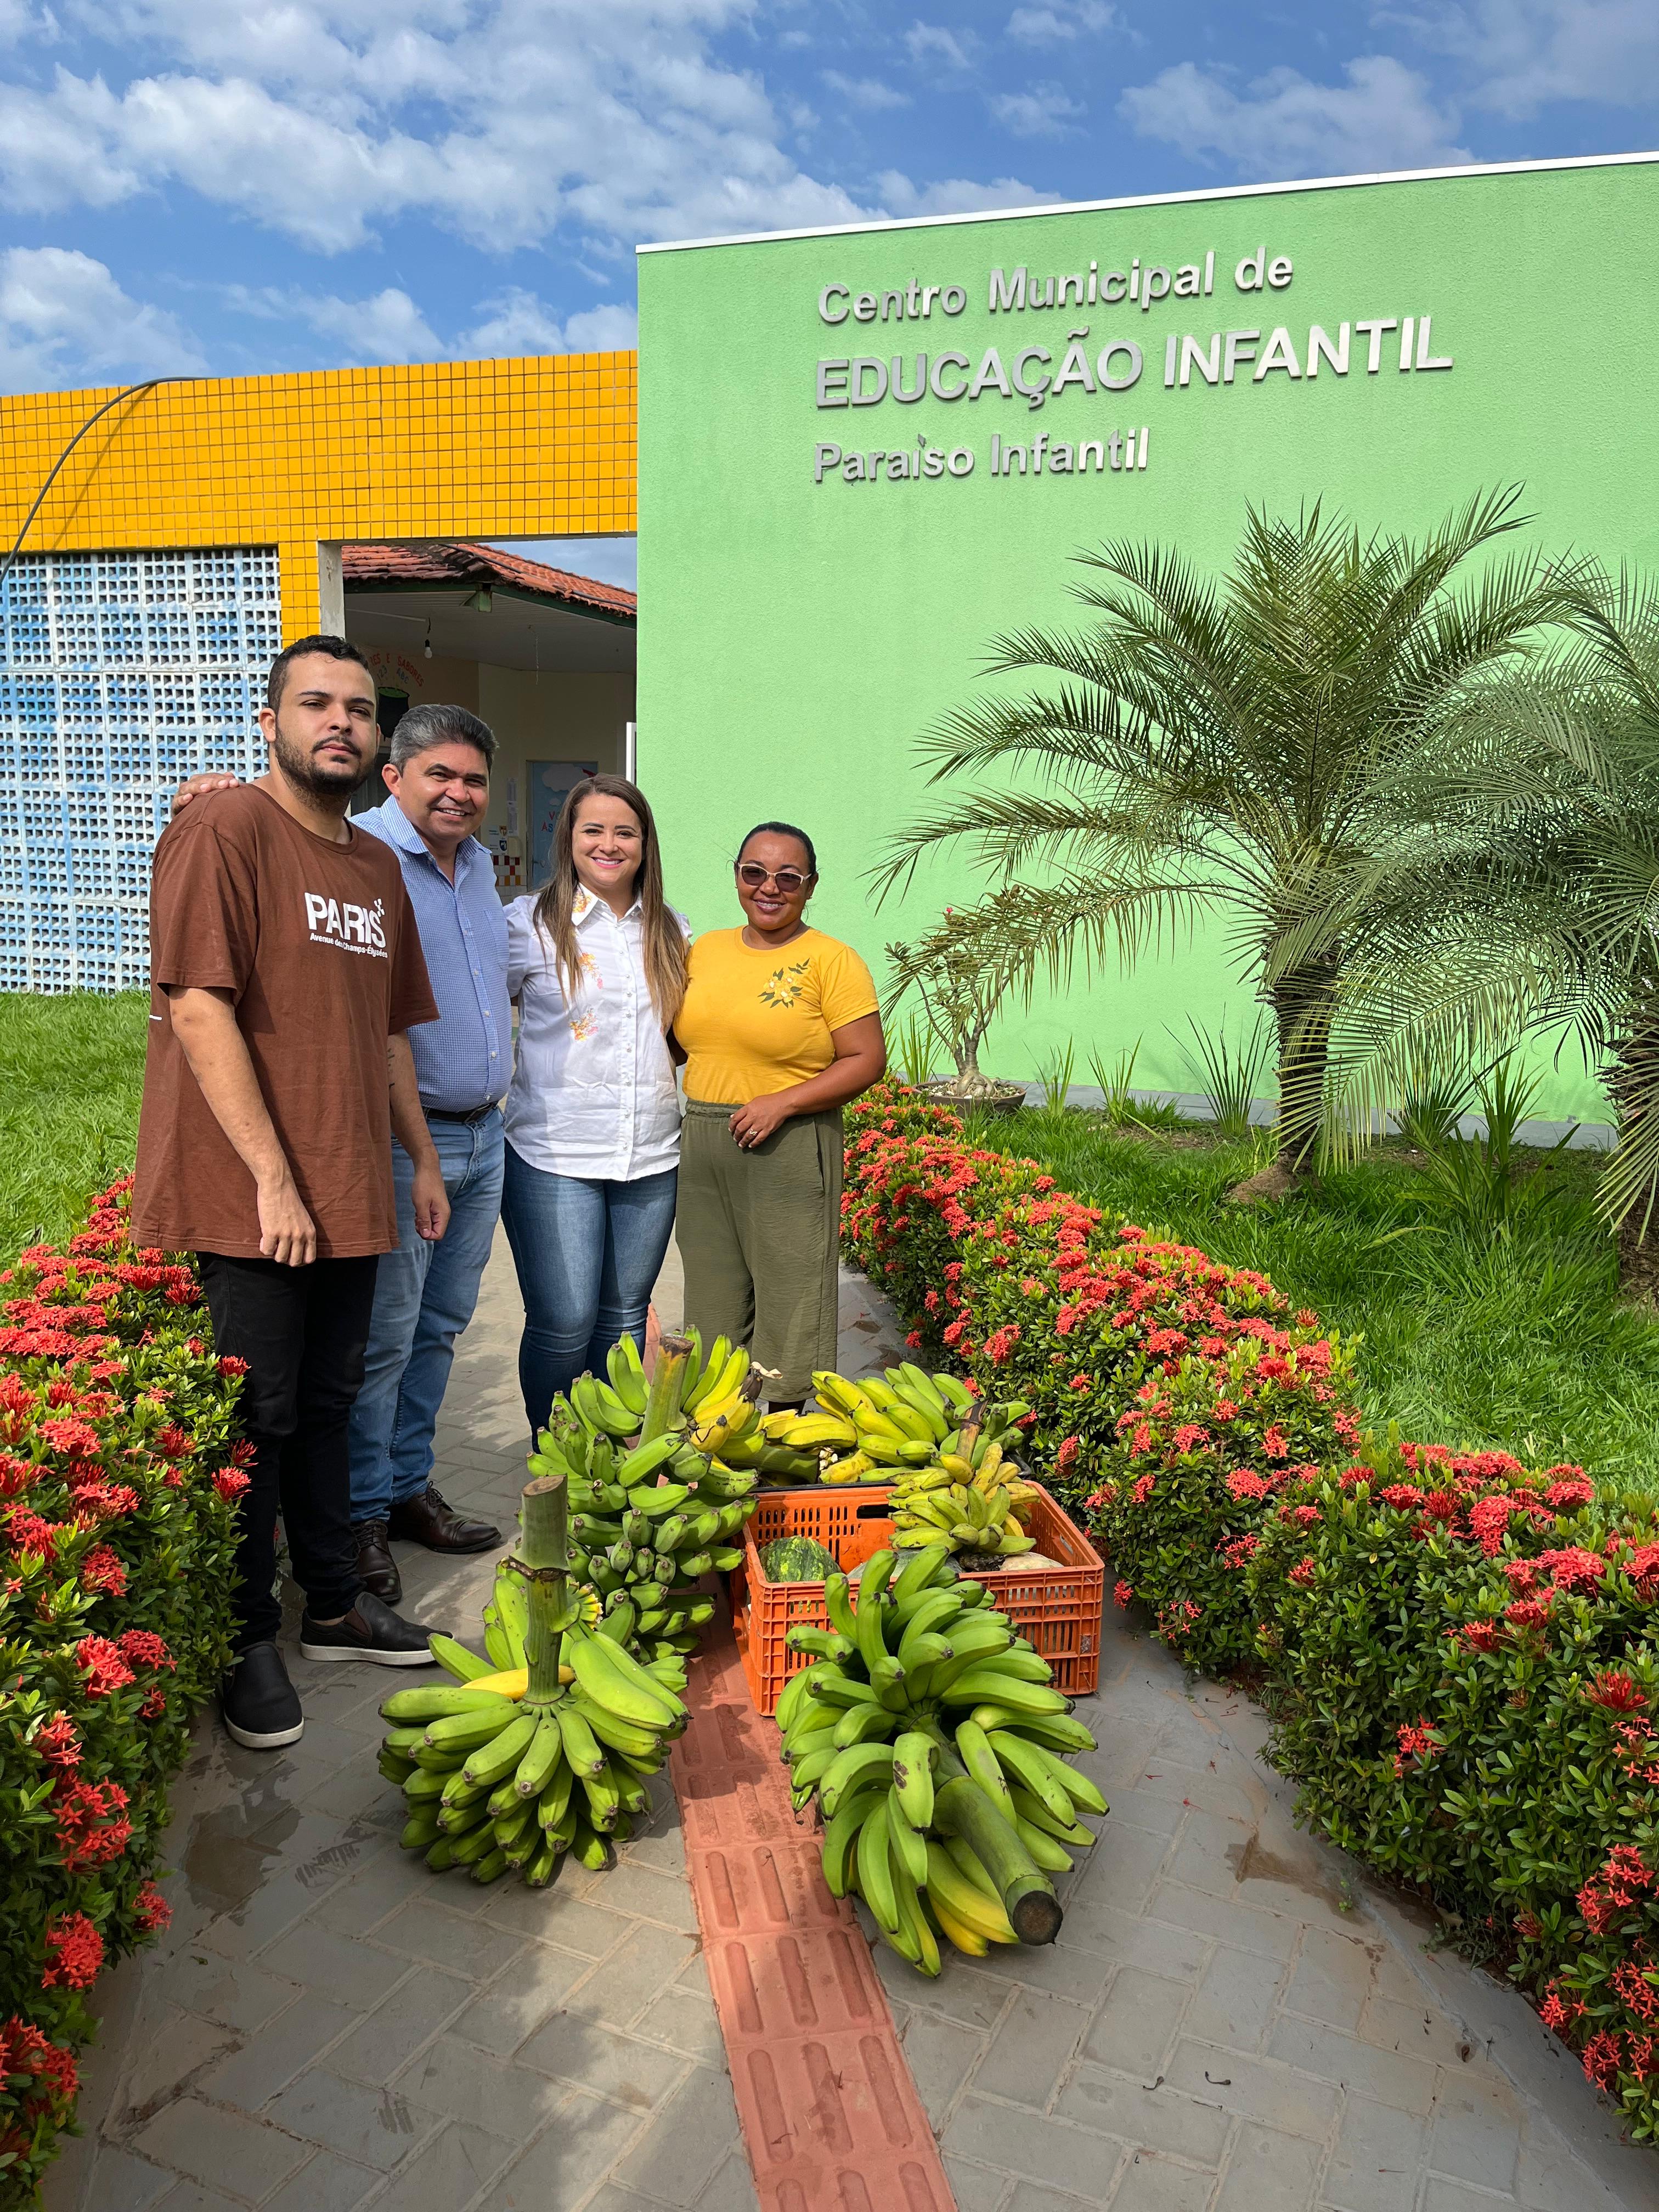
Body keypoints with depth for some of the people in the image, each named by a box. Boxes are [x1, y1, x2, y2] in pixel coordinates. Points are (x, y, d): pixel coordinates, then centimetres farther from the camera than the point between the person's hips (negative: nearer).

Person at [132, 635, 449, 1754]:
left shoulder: (379, 868, 15)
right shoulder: (223, 832, -9)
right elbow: (199, 1009, -17)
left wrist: (422, 1158, 20)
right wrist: (273, 1178, -19)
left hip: (352, 1197, 7)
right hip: (248, 1199, -7)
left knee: (327, 1405, 17)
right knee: (255, 1419, 3)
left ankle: (336, 1602, 32)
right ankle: (248, 1642, 19)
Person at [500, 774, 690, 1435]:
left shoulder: (670, 931, 12)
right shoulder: (530, 922, -2)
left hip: (651, 1156, 4)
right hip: (555, 1156, -4)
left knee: (625, 1318, 12)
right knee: (564, 1324, -5)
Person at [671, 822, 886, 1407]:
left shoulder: (831, 960, -7)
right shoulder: (705, 949, 11)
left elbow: (868, 1059, -11)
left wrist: (782, 1102, -18)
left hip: (789, 1150, -5)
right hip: (702, 1145, 6)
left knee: (788, 1293, 3)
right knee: (713, 1294, 14)